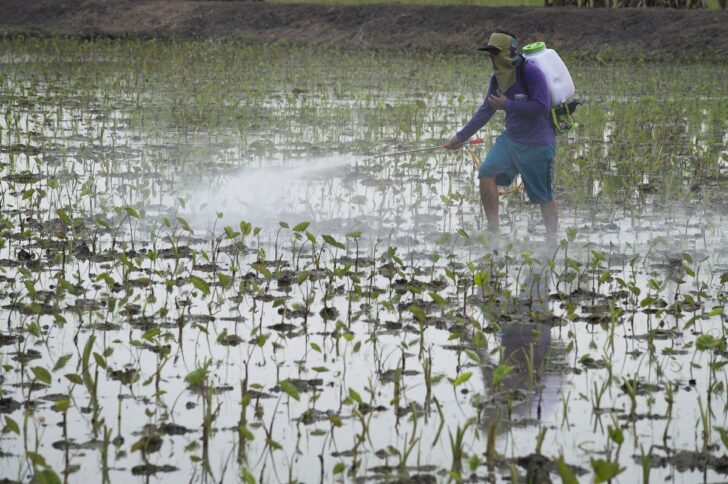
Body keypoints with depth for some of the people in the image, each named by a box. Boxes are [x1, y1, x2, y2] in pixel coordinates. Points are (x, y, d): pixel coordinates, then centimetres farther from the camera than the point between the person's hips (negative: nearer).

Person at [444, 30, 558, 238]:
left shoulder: (530, 72, -20)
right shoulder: (498, 78, 5)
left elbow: (542, 106, -26)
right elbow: (485, 111, 14)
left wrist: (507, 104, -21)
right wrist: (461, 136, 15)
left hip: (538, 144, -7)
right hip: (511, 139, 7)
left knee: (544, 196, 0)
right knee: (487, 173, -6)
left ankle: (552, 240, 15)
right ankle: (493, 230, 1)